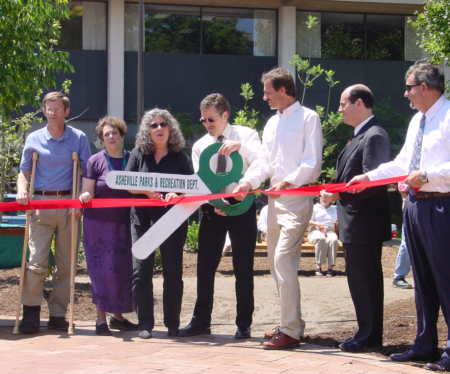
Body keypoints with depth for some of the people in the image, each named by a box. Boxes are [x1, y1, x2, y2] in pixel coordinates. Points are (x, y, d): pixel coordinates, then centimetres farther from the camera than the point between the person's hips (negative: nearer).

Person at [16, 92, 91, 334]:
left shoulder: (78, 138, 8)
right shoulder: (34, 139, 10)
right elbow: (24, 171, 13)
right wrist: (22, 190, -7)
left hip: (68, 203, 0)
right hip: (41, 203, 0)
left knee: (65, 263, 2)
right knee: (36, 261, -11)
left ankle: (58, 315, 9)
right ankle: (31, 312, -4)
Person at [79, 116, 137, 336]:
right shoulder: (95, 162, 0)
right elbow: (87, 193, -1)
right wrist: (84, 197, -24)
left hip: (124, 225, 3)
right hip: (99, 224, -3)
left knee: (124, 270, 5)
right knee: (102, 271, -4)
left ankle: (117, 316, 19)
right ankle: (101, 319, 3)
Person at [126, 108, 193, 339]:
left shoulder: (179, 157, 5)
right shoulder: (138, 154, 7)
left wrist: (176, 195, -19)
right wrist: (147, 191, -14)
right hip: (143, 218, 1)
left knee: (173, 272, 2)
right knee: (141, 271, -4)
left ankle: (172, 324, 10)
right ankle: (144, 324, 2)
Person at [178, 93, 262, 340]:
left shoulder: (246, 135, 1)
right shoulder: (200, 146, 8)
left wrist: (240, 146, -29)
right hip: (212, 208, 3)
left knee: (243, 268, 0)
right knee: (205, 267, 5)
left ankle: (244, 324, 8)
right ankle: (201, 321, 14)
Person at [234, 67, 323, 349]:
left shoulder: (308, 118, -5)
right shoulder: (272, 123, 19)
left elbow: (312, 163, -12)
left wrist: (288, 182, -24)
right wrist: (248, 182, 1)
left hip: (297, 197, -9)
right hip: (275, 199, 9)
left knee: (284, 260, -16)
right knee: (276, 261, 11)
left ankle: (291, 331, -13)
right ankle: (291, 323, 21)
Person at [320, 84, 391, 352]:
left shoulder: (374, 136, -15)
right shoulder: (359, 136, 17)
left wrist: (339, 194, -22)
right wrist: (335, 193, 9)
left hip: (365, 222, -11)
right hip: (356, 222, 11)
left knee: (363, 279, -6)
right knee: (361, 279, 14)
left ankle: (369, 336, 1)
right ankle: (368, 334, 21)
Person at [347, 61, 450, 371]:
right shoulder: (417, 121, 18)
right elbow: (402, 162, 24)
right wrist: (368, 176, 17)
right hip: (416, 204, 10)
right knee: (422, 279, 13)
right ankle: (425, 345, 21)